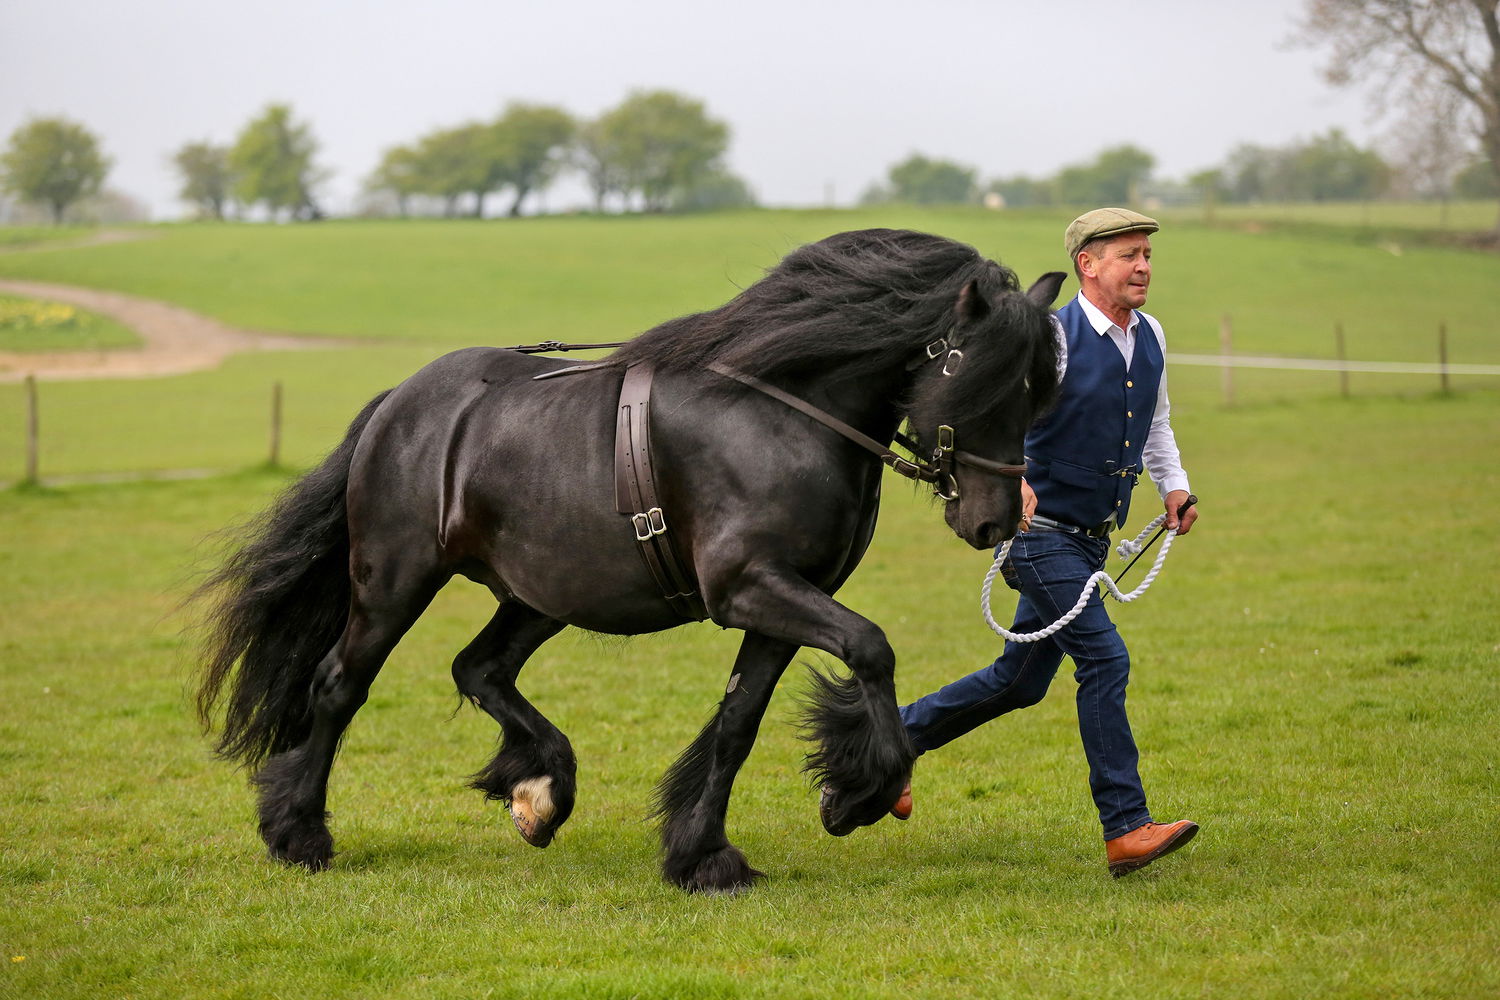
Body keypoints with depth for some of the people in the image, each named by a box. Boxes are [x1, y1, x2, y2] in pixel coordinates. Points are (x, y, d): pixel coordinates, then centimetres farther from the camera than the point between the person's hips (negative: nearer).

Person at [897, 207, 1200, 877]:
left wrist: (1174, 486, 7)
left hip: (1093, 541, 8)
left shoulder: (1150, 337, 7)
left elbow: (1156, 424, 23)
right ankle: (1126, 831, -14)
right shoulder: (1052, 338, -16)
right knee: (1104, 660, -17)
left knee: (1021, 681, 15)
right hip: (1043, 535, -8)